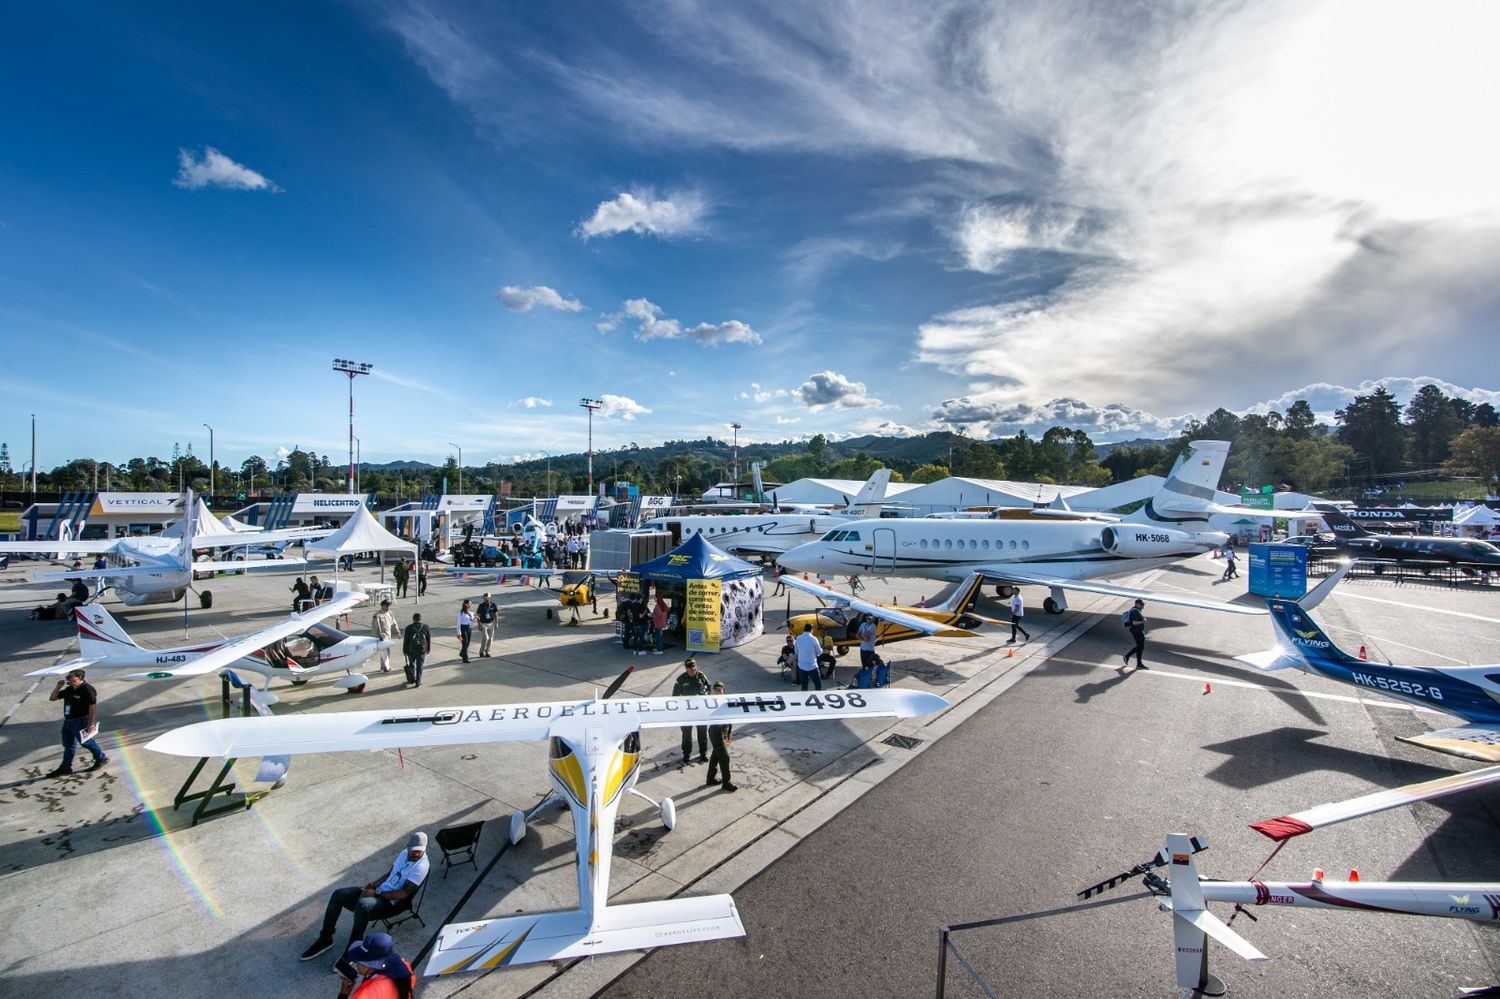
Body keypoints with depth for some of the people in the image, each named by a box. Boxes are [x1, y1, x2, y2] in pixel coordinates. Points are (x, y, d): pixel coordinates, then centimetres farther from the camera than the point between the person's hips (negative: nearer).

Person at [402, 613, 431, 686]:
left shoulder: (408, 628, -6)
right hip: (422, 650, 0)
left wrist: (404, 650, 5)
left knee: (411, 664, 19)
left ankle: (412, 680, 28)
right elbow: (429, 640, 5)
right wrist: (428, 649, 14)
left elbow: (405, 641, -3)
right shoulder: (426, 627, -1)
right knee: (419, 666, 6)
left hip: (411, 650, 0)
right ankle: (418, 682, 5)